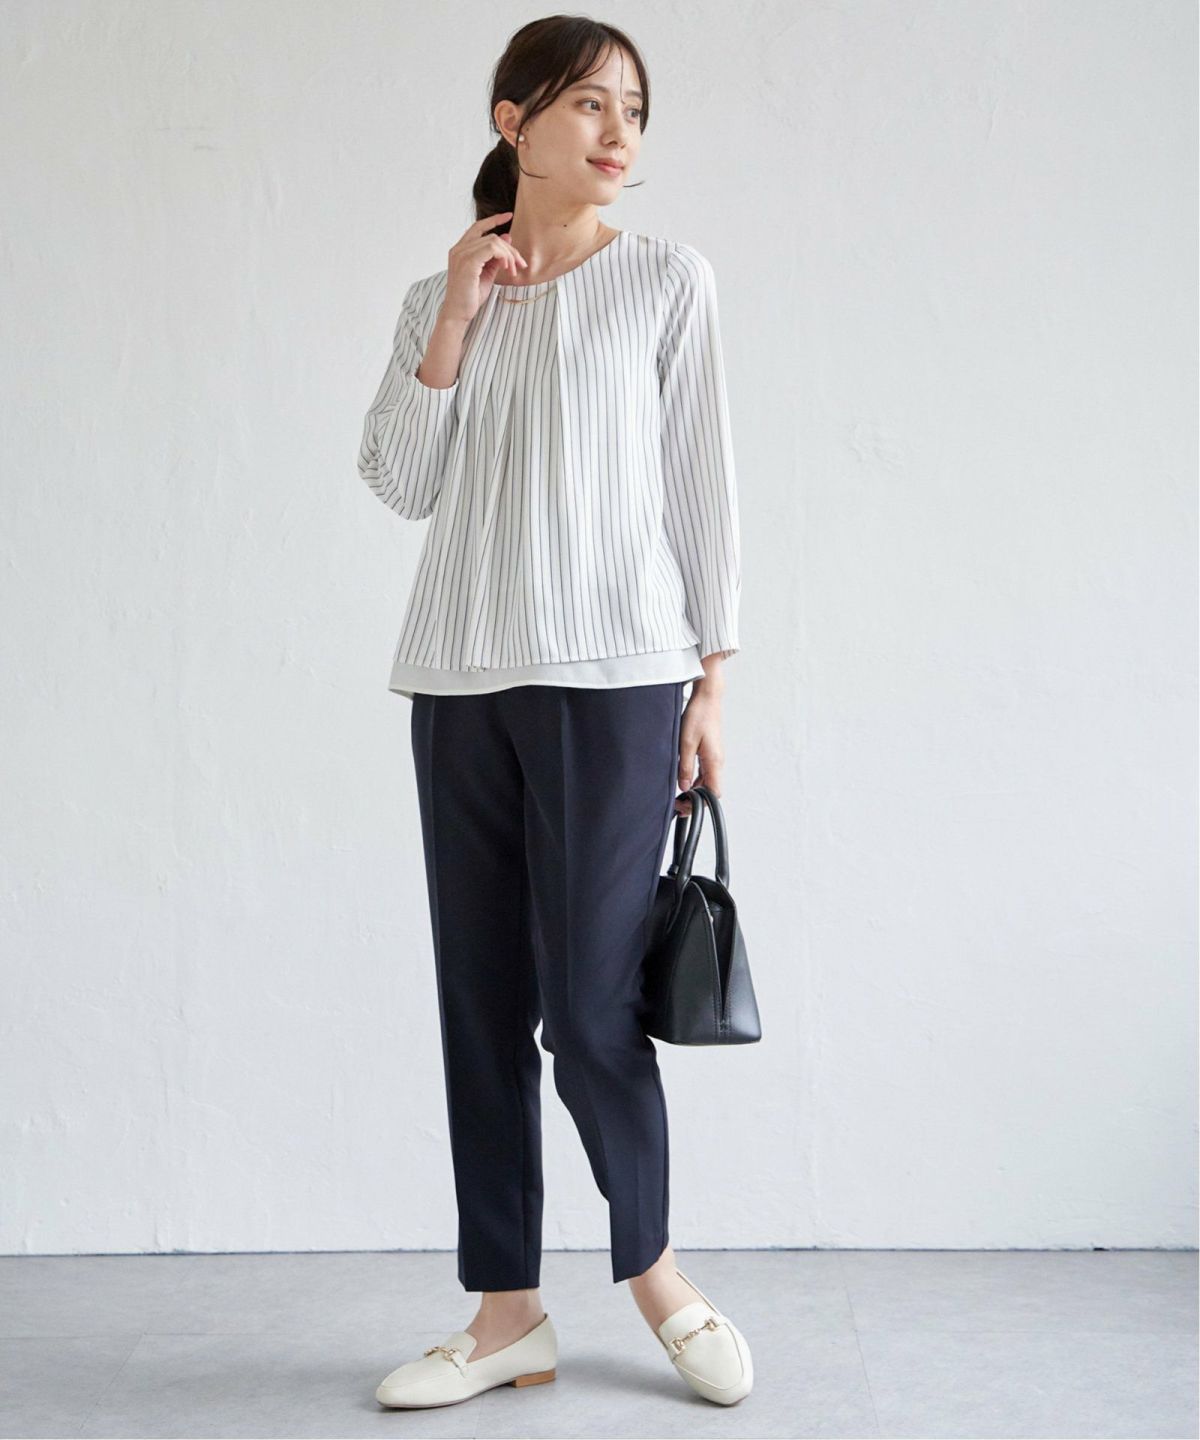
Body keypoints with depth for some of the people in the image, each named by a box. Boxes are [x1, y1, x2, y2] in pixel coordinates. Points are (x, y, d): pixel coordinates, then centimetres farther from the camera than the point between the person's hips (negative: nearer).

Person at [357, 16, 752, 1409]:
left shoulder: (666, 279, 6)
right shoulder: (438, 299, 14)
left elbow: (701, 483, 4)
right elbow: (400, 484, 4)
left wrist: (711, 679, -1)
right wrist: (456, 319, -3)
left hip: (614, 678, -3)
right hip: (461, 681, 3)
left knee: (589, 1003, -6)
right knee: (482, 1004, 4)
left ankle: (653, 1264, 18)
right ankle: (508, 1311, 14)